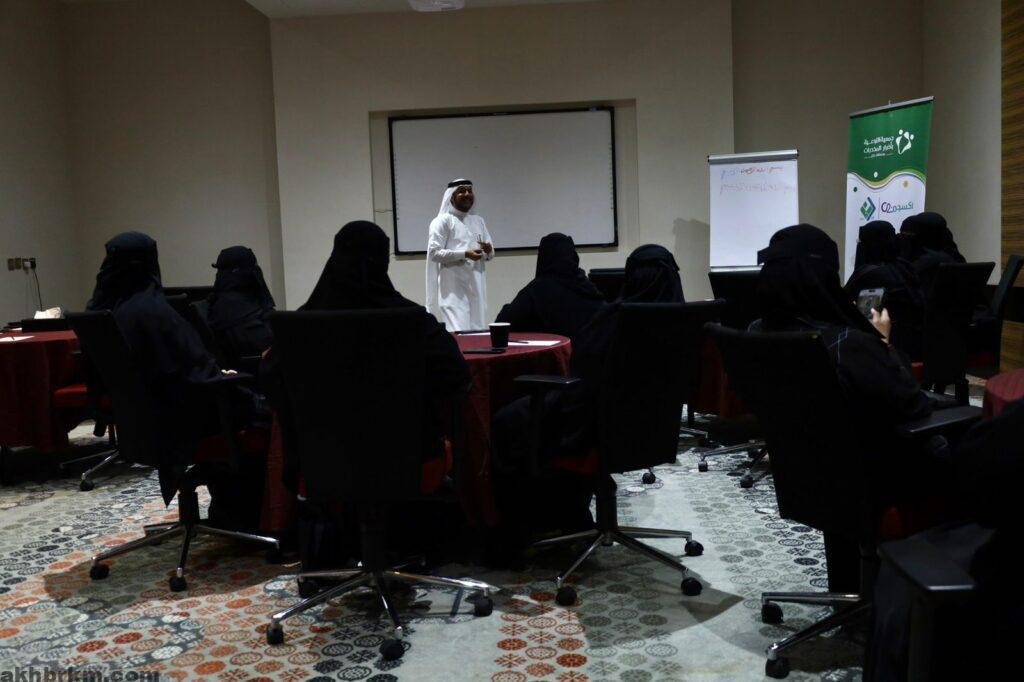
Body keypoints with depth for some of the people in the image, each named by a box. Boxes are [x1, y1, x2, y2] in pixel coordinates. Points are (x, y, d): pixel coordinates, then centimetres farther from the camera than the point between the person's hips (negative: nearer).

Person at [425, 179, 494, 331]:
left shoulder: (478, 221, 18)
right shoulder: (443, 221, -2)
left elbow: (489, 255, 19)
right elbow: (434, 253, -11)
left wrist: (488, 251, -5)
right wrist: (464, 254, -19)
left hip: (476, 287, 6)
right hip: (453, 289, -6)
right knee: (457, 333, -14)